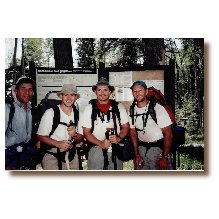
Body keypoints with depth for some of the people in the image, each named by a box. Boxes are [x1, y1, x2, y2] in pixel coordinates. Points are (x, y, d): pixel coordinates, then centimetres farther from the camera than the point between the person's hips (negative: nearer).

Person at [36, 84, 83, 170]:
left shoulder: (77, 114, 6)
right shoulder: (50, 113, -7)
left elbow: (80, 137, 11)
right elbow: (40, 136, -7)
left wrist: (74, 135, -12)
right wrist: (58, 143, -21)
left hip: (71, 155, 4)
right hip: (52, 155, -4)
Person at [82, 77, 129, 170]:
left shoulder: (118, 107, 4)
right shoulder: (89, 108, 1)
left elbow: (126, 127, 8)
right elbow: (86, 132, 0)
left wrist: (119, 138, -12)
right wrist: (100, 143, -14)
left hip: (116, 151, 1)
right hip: (96, 151, -1)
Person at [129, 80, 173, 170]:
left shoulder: (157, 108, -15)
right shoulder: (132, 110, 1)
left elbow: (168, 134, -14)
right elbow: (133, 132, 9)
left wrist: (165, 157, -16)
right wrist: (136, 154, 3)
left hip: (158, 148, -4)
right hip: (141, 148, 5)